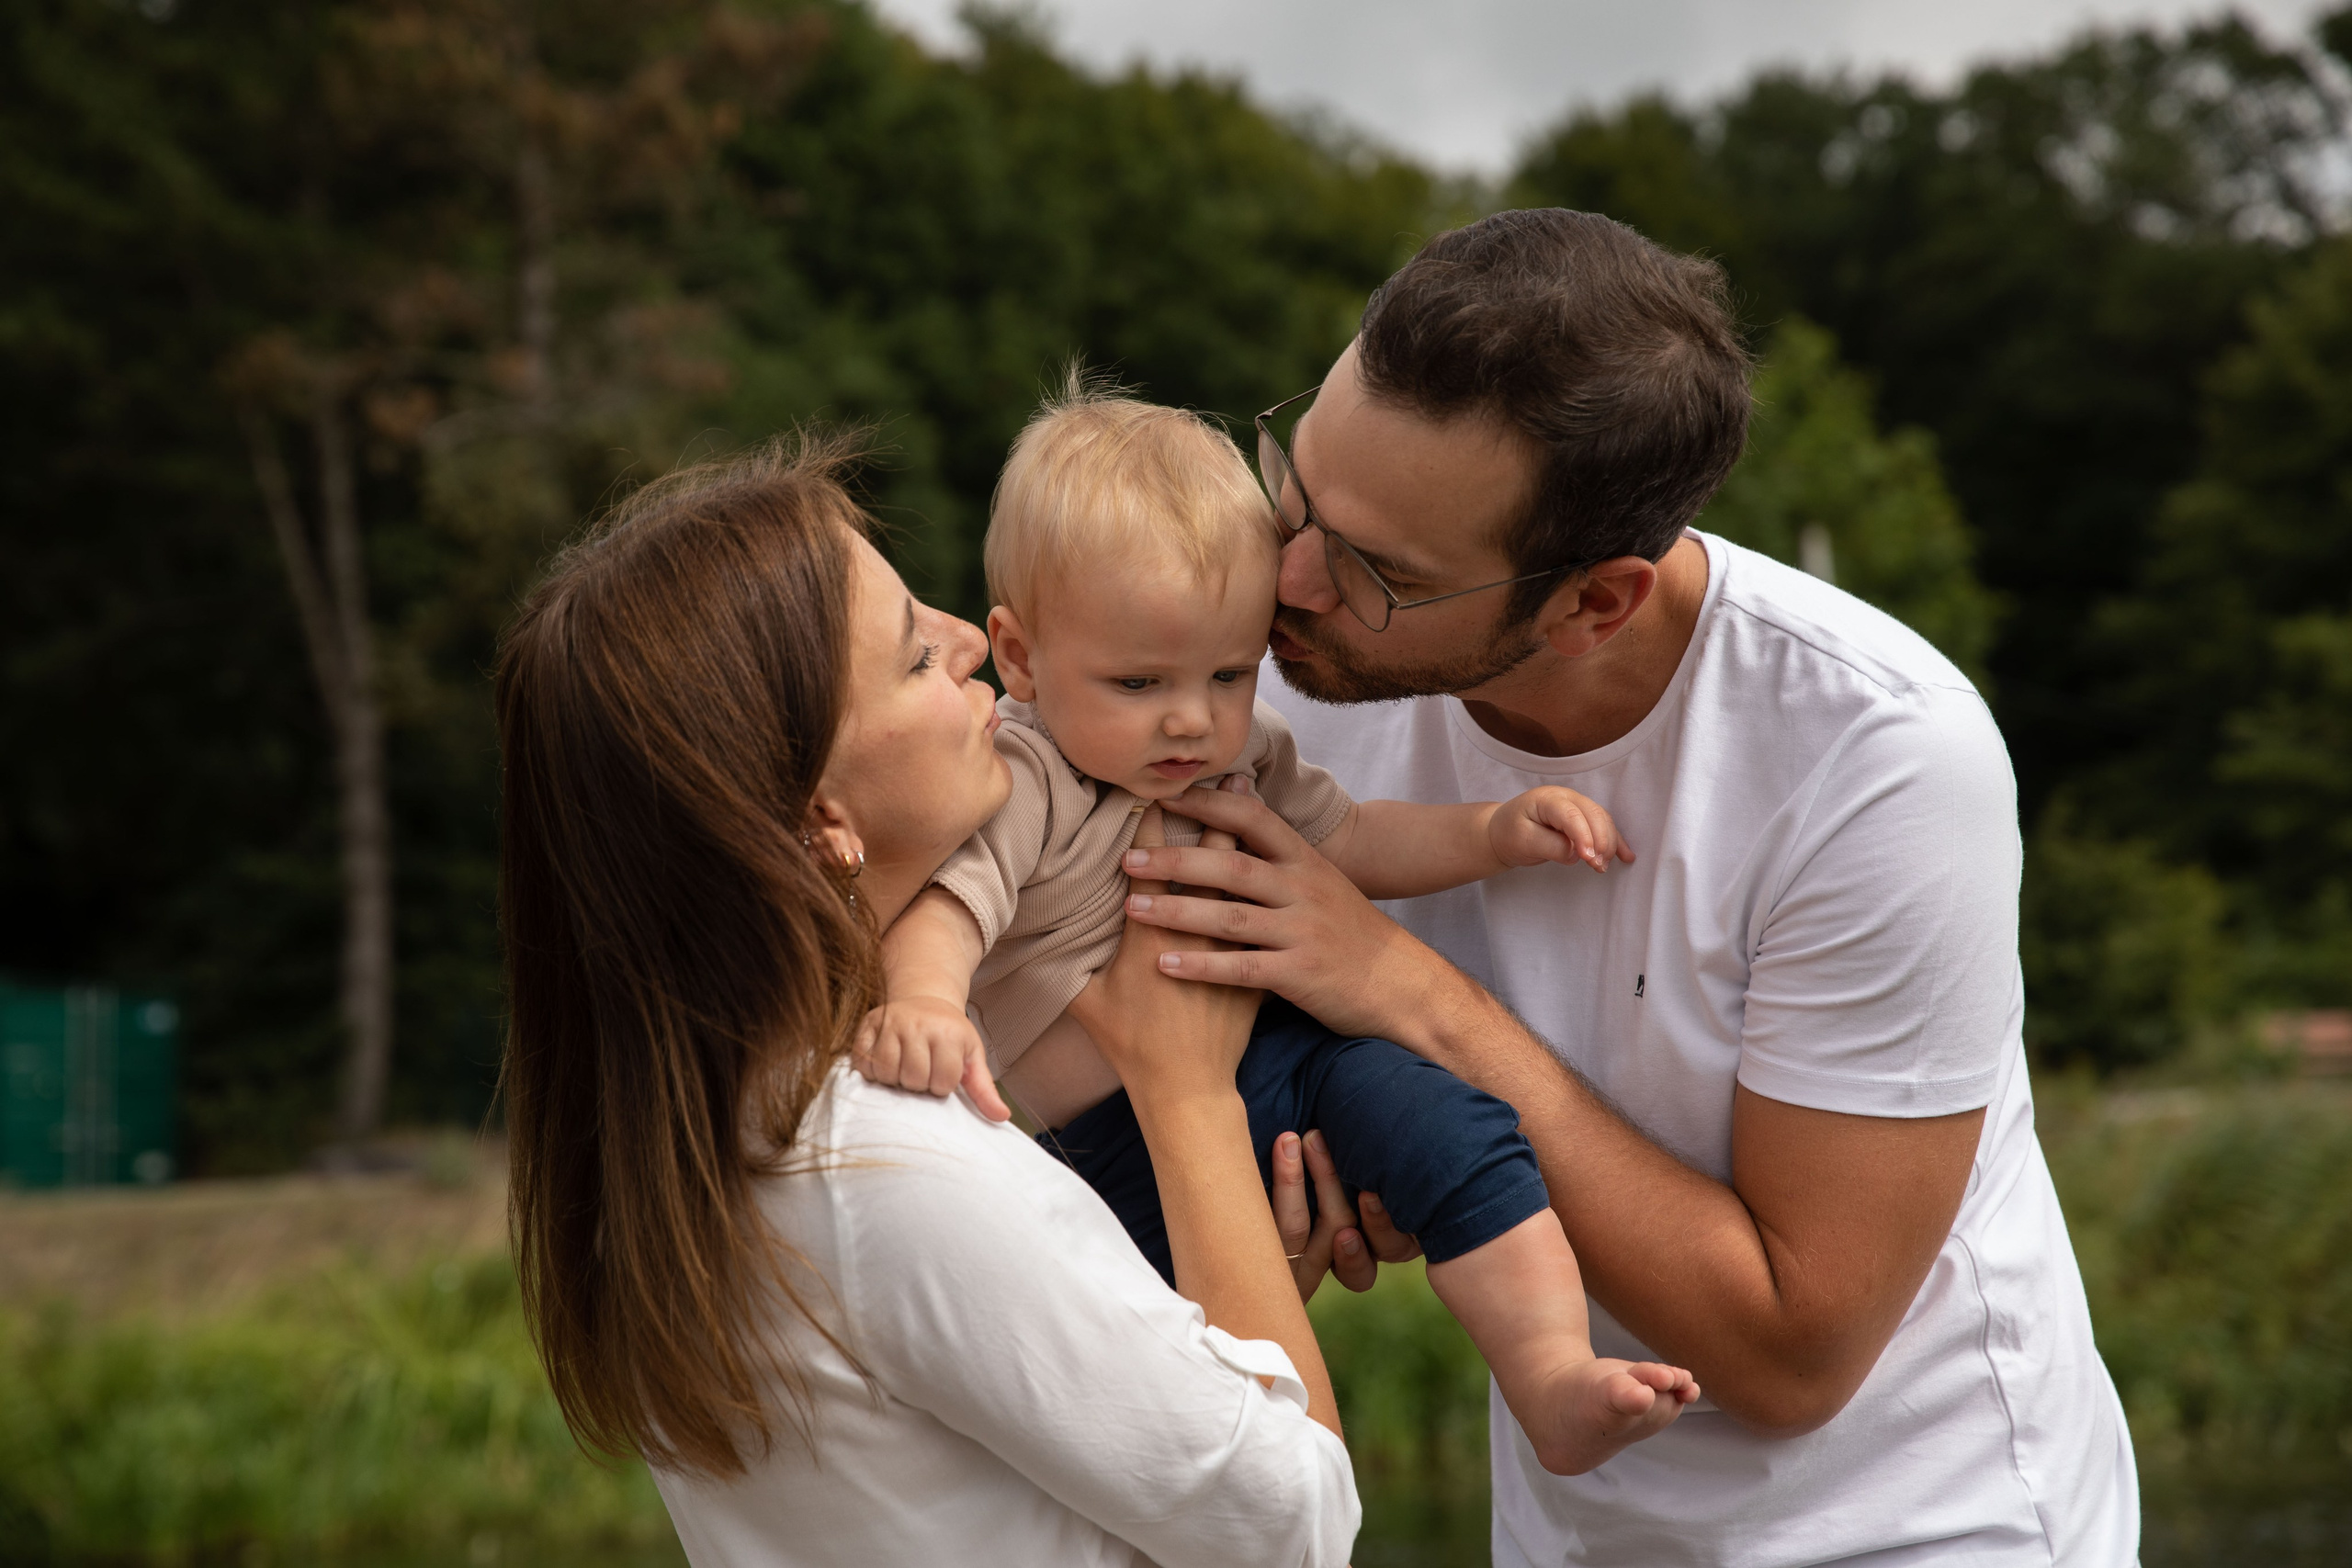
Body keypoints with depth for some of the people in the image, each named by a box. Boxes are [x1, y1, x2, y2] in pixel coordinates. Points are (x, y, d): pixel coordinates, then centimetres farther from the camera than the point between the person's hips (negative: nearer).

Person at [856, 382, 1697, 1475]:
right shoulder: (1016, 786, -11)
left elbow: (1344, 841, 23)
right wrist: (921, 1005, -49)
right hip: (1129, 1136, -3)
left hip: (1290, 1050, 4)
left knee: (1452, 1127, -23)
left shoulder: (1239, 751, 12)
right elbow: (940, 907, -26)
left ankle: (1555, 1380, -27)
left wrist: (1495, 832, 7)